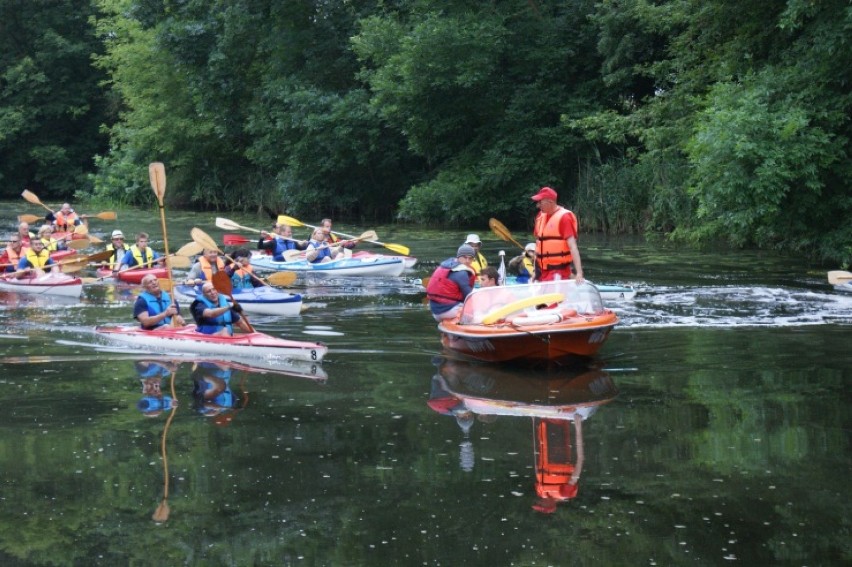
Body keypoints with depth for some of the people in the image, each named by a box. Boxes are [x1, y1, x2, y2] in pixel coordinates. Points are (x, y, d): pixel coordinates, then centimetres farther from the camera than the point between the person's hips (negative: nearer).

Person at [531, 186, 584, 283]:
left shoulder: (564, 217, -13)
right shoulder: (540, 217, 9)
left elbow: (572, 246, -20)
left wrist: (579, 273, -28)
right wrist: (536, 272, 17)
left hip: (558, 273, -8)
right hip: (543, 273, 8)